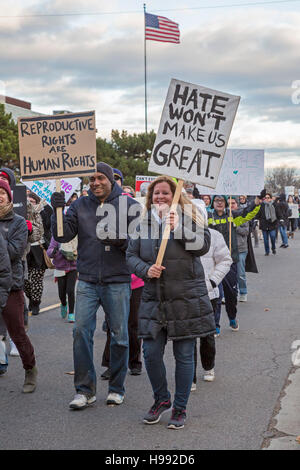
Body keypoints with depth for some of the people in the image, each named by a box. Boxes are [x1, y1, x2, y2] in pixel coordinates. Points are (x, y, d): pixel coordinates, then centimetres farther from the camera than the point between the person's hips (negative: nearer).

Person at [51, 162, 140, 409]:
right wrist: (58, 211, -14)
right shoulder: (80, 205, 8)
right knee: (81, 331, -5)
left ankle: (117, 387, 21)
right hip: (87, 281, 2)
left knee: (119, 335, 6)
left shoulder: (128, 204, 1)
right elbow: (63, 235, 1)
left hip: (118, 281, -2)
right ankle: (85, 389, 6)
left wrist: (121, 241, -18)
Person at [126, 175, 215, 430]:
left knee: (184, 355, 4)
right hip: (154, 299, 3)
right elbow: (131, 256, 8)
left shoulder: (188, 217, 2)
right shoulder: (143, 222, 9)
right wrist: (146, 270, -11)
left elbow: (204, 245, -9)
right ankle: (161, 399, 26)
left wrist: (178, 229, -18)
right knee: (151, 353, 1)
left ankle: (180, 408, 20)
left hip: (186, 298, -2)